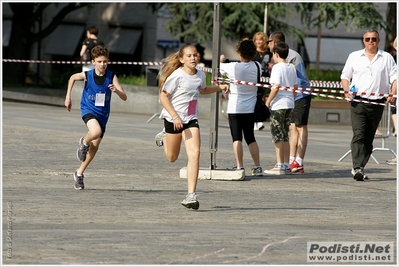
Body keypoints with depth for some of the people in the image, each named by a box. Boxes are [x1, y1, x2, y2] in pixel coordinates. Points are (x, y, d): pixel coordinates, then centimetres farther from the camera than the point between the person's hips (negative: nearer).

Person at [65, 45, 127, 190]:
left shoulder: (111, 77, -11)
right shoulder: (87, 75, -12)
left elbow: (124, 97, -15)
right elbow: (72, 78, 11)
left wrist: (116, 90, -36)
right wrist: (68, 97, 10)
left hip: (102, 114, 3)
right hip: (88, 110, -3)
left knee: (95, 146, 8)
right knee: (96, 132, -34)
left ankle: (79, 173, 27)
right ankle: (84, 142, 1)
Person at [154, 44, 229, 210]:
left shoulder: (200, 75, 2)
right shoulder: (177, 76, -16)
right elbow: (163, 97, -14)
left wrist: (219, 87, 9)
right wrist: (175, 117, -22)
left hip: (191, 120, 3)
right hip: (173, 119, -3)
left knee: (194, 153, -16)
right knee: (172, 157, 13)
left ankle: (191, 195, -17)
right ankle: (164, 138, 49)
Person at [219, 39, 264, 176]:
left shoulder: (233, 67, -15)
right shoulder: (257, 66, -4)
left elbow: (217, 67, 1)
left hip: (235, 108, -4)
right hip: (250, 108, 4)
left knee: (237, 138, 0)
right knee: (250, 138, 12)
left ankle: (240, 167, -6)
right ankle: (257, 167, 7)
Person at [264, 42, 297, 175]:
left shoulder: (277, 67, -12)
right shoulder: (292, 68, 11)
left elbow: (276, 87, -18)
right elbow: (295, 87, 14)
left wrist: (268, 102, -12)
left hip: (278, 105, -8)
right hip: (289, 105, 8)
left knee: (278, 136, -4)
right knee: (285, 135, 12)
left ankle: (280, 166, -5)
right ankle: (286, 165, 13)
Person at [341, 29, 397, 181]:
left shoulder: (387, 58, 10)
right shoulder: (354, 56, 11)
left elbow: (394, 78, 6)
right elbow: (345, 76, 16)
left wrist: (393, 95, -10)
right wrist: (347, 91, -3)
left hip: (377, 103, 2)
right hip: (358, 102, -2)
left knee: (369, 138, 6)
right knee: (359, 135, -16)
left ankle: (358, 168, 13)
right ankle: (358, 168, -24)